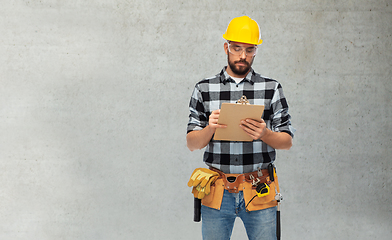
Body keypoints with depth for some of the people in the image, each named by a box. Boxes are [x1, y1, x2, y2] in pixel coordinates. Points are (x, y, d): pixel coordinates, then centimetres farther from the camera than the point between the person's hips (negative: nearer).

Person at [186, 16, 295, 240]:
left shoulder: (272, 88, 4)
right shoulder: (204, 89, 5)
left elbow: (287, 142, 3)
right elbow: (192, 143, 4)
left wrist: (265, 134, -17)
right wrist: (210, 128, -17)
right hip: (217, 191, 0)